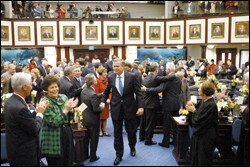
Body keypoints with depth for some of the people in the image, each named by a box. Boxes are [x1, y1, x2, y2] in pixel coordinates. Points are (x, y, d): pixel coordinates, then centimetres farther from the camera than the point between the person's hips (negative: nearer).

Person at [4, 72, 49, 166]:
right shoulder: (20, 108, -27)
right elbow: (35, 130, -19)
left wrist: (37, 111, 4)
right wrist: (40, 113, -6)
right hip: (24, 154, -9)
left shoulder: (10, 101, 2)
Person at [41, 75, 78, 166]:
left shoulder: (63, 97, 5)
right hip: (54, 142, -5)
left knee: (69, 162, 14)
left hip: (67, 136, 5)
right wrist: (66, 110, -21)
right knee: (56, 163, 7)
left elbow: (69, 118, 9)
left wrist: (71, 109, -10)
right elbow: (54, 122, -19)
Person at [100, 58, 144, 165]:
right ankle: (119, 155, 22)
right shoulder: (110, 77, 0)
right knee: (117, 133, 8)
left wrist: (140, 106, -14)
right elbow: (106, 91, 13)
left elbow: (138, 92, -7)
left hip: (129, 108, -2)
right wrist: (103, 101, -2)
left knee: (131, 130, 12)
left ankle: (132, 148, 41)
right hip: (116, 108, 2)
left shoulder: (132, 77, -8)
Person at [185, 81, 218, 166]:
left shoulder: (210, 105, -24)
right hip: (200, 134, 9)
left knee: (202, 161, 5)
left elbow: (199, 120, -25)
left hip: (205, 137, -9)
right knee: (196, 158, 19)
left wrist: (193, 110, -9)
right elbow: (198, 115, 10)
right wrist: (192, 108, -4)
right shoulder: (205, 102, 5)